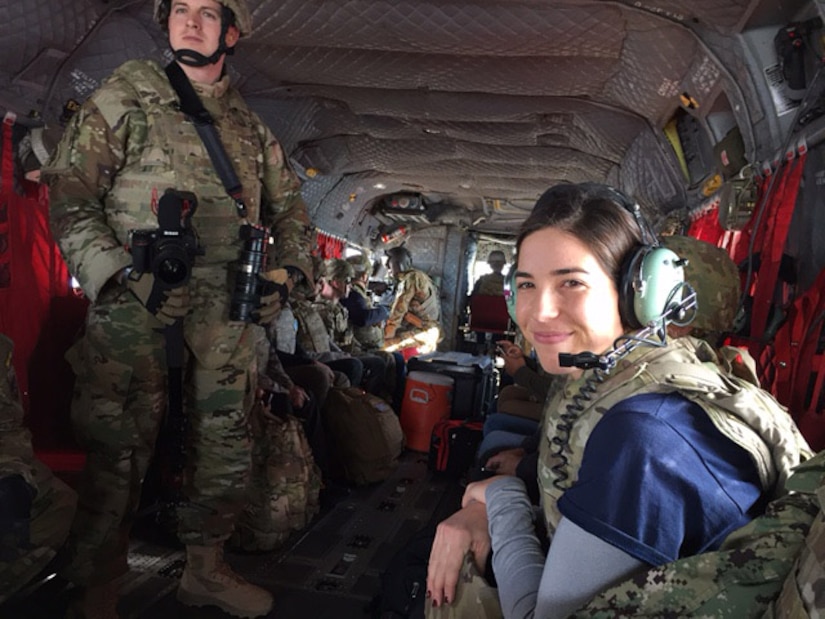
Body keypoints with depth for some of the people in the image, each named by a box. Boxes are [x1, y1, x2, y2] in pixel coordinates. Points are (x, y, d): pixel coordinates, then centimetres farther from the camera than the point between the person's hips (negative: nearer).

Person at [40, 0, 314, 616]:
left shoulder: (251, 127, 19)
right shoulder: (125, 97, 7)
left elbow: (291, 207, 23)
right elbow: (70, 191, -1)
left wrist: (285, 273, 7)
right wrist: (118, 274, -14)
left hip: (228, 308, 5)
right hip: (138, 296, -4)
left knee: (226, 441, 9)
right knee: (120, 444, -3)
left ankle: (206, 569, 29)